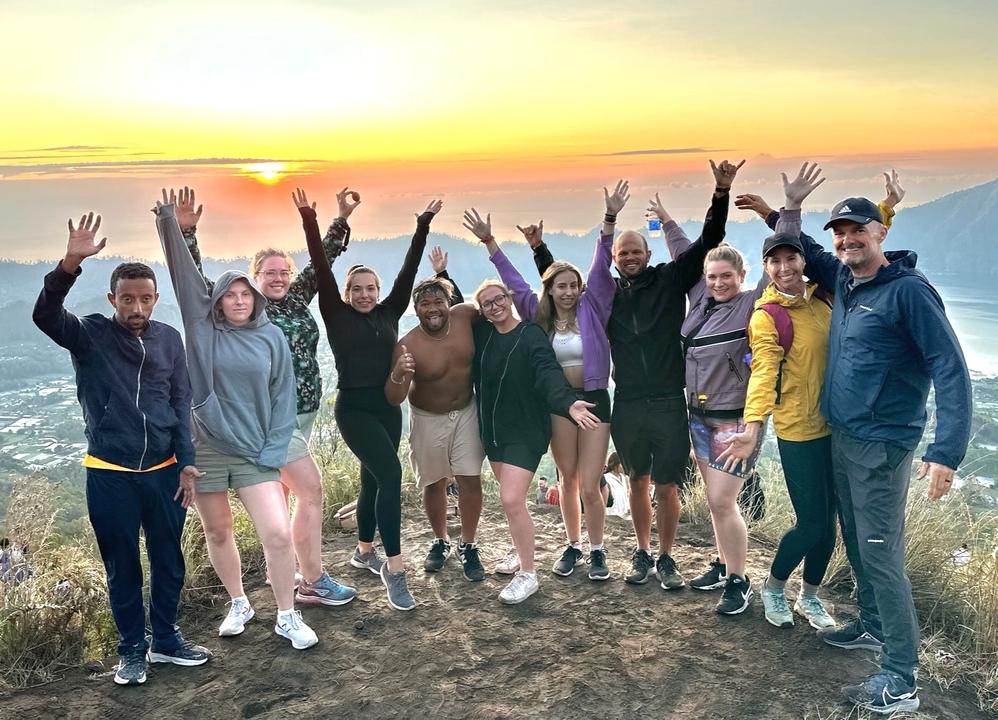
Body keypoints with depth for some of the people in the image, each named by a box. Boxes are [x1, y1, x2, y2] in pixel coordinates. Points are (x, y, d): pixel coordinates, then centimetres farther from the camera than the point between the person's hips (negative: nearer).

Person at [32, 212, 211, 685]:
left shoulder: (169, 339, 1)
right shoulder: (90, 334, -4)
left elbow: (182, 404, 5)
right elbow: (45, 315, -24)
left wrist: (187, 462, -1)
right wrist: (70, 264, -40)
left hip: (163, 470, 2)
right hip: (109, 474, -2)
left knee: (168, 560, 12)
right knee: (121, 566, 9)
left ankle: (166, 639, 30)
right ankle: (131, 649, 25)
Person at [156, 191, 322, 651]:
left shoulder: (272, 338, -1)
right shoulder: (203, 327, -1)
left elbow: (283, 399, 1)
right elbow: (183, 271, -9)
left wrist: (273, 453, -5)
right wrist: (168, 222, -16)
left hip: (255, 452, -1)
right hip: (205, 449, 1)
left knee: (279, 534, -9)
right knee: (217, 534, 13)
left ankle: (288, 617, 9)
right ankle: (239, 605, 35)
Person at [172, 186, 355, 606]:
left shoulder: (297, 299, 7)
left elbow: (323, 258, 15)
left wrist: (342, 219, 10)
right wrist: (185, 233, -28)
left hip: (303, 412, 7)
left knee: (279, 490, 17)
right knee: (310, 489, -8)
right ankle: (313, 582, 0)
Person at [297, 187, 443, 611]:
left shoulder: (389, 314, 7)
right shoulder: (337, 315, -1)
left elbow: (408, 270, 5)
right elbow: (321, 269, -9)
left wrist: (423, 225, 2)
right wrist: (309, 220, -15)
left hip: (388, 407, 5)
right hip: (354, 409, -5)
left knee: (374, 481, 15)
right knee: (390, 475, -17)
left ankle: (364, 552, 34)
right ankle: (394, 569, -13)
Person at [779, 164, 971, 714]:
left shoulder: (908, 290, -15)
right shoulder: (841, 278, 7)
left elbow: (950, 369, -19)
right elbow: (803, 252, 29)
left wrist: (946, 452, -27)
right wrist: (788, 210, 11)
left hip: (881, 445, -8)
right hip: (840, 437, 8)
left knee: (881, 553, -7)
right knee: (856, 542, 18)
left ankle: (900, 680, 1)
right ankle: (872, 626, 36)